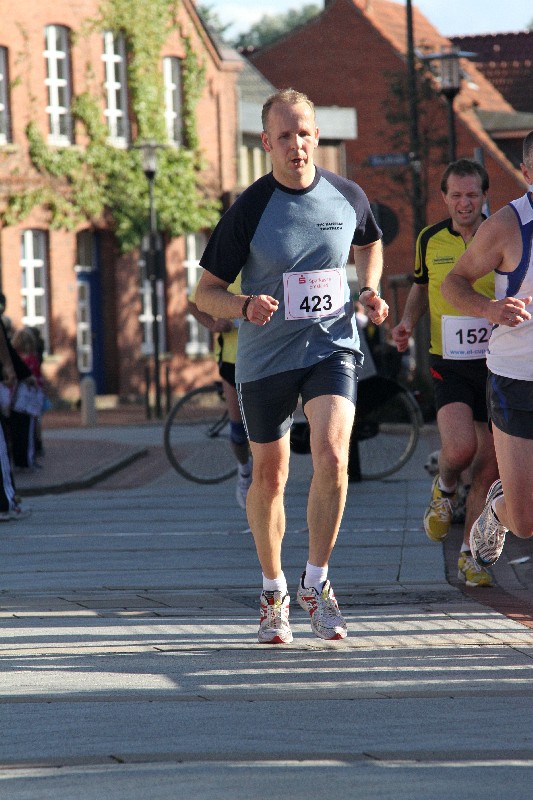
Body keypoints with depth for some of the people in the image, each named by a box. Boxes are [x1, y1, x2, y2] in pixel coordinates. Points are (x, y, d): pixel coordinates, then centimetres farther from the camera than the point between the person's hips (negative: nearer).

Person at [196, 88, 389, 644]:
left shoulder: (348, 197, -3)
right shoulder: (249, 209, -11)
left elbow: (368, 244, 22)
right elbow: (206, 292, -5)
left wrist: (369, 291, 3)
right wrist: (245, 305, -26)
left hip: (331, 347, 1)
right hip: (265, 358, -1)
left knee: (332, 455, -21)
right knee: (269, 477, 9)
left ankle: (316, 582, -6)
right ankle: (273, 591, 29)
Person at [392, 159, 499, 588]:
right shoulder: (430, 240, 2)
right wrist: (408, 320, 1)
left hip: (495, 365, 0)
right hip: (449, 364, 0)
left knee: (489, 469, 2)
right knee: (460, 448, -23)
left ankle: (470, 556, 16)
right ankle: (444, 490, 12)